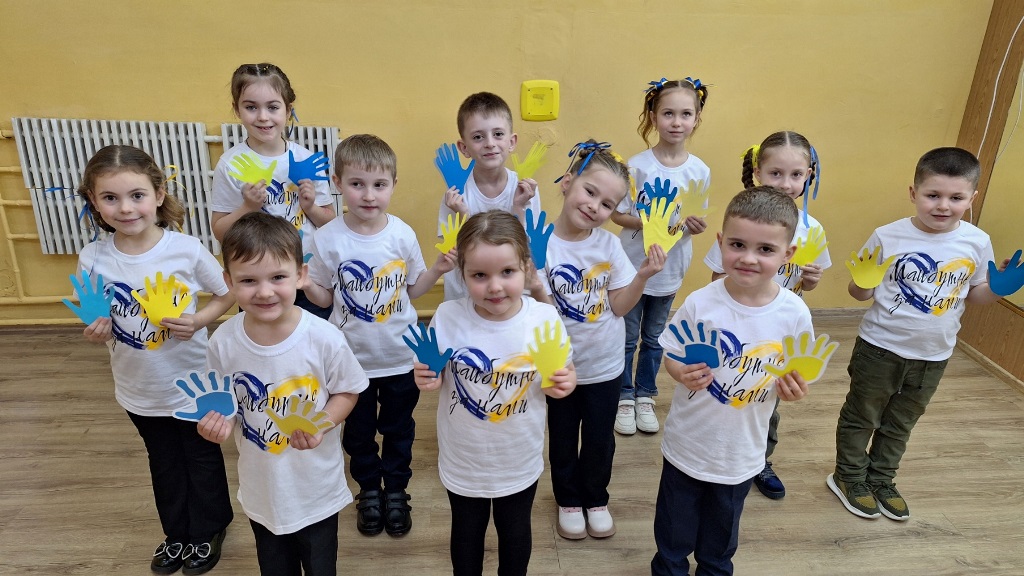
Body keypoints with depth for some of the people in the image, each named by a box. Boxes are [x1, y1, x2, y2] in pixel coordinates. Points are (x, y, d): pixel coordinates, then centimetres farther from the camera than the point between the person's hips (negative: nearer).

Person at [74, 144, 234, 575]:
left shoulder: (186, 249, -20)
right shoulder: (93, 259, -12)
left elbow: (228, 294, -8)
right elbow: (96, 321, 0)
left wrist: (198, 321, -24)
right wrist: (97, 331, -22)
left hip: (192, 383, -2)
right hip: (138, 388, 3)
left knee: (202, 459, 19)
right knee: (164, 463, 24)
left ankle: (209, 529, 44)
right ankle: (177, 532, 47)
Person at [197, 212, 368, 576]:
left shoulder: (324, 339, -24)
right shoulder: (224, 342, -15)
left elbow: (348, 391, -9)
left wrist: (320, 425, -25)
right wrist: (218, 419, -20)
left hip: (317, 488, -2)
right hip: (261, 489, 3)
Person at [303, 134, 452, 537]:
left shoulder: (403, 234, -11)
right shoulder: (328, 239, -14)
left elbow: (412, 289, 0)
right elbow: (324, 297, -4)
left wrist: (437, 270, -16)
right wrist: (304, 284, -24)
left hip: (401, 356, 1)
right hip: (352, 357, 0)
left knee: (398, 429, 19)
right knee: (359, 431, 19)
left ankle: (396, 490, 42)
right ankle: (369, 489, 44)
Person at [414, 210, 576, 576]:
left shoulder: (545, 319, -20)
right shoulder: (448, 318, -20)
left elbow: (564, 374, -4)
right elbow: (434, 376, -5)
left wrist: (565, 382, -26)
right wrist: (426, 379, -26)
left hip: (520, 461, 1)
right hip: (463, 460, 0)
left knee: (515, 533, 27)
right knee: (467, 533, 26)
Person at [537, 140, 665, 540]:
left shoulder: (610, 244, -10)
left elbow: (619, 307, -8)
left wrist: (643, 276, -21)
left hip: (606, 365, 2)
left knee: (600, 439, 20)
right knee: (563, 438, 19)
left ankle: (596, 499, 46)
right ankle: (568, 501, 45)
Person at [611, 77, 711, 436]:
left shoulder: (700, 171, -6)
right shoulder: (637, 165, -14)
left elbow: (697, 220, 4)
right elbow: (617, 214, -10)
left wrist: (693, 225, -18)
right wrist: (649, 223, -26)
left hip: (670, 268, 3)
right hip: (633, 265, -2)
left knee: (654, 338, 18)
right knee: (626, 337, 11)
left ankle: (645, 397, 36)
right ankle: (625, 397, 30)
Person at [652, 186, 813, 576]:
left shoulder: (794, 314, -15)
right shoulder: (700, 303, -19)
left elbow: (793, 375, -1)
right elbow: (671, 357, -7)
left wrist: (792, 388, -22)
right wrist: (683, 373, -28)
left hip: (742, 452, 2)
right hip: (687, 444, -1)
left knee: (721, 537, 25)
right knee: (673, 533, 19)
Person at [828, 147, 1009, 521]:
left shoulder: (977, 242, -7)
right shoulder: (888, 237, -15)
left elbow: (974, 294, 7)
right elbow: (862, 292, -7)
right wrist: (860, 282, -29)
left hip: (934, 354, 3)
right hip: (880, 347, -3)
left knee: (901, 423, 20)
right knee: (861, 416, 12)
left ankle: (881, 479, 40)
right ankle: (848, 477, 33)